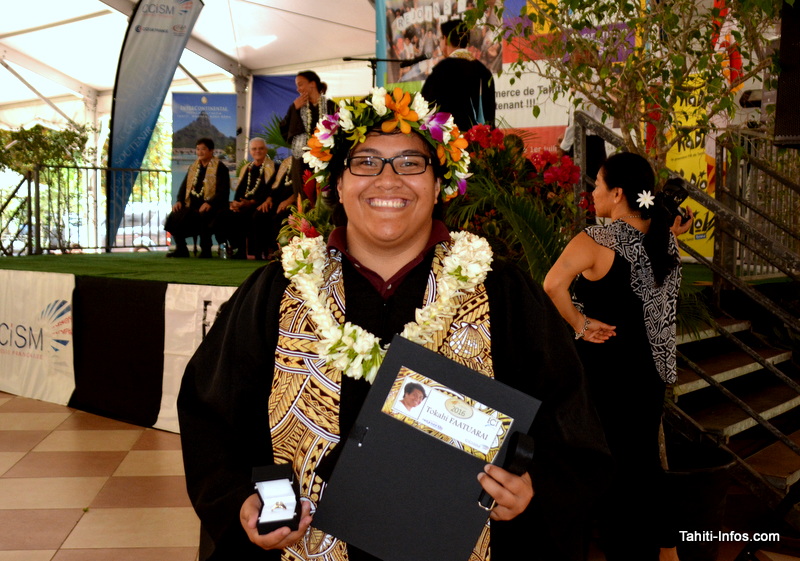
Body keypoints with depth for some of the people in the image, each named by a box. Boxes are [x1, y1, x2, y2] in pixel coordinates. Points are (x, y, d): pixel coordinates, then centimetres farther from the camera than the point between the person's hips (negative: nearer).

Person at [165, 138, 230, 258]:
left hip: (210, 207, -6)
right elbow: (184, 186, 22)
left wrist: (209, 203, -23)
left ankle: (205, 251, -21)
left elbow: (223, 191, -9)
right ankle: (181, 249, -5)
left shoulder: (220, 168, 0)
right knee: (174, 217, -19)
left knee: (202, 217, -37)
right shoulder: (193, 167, 21)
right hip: (192, 206, 6)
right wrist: (179, 201, 3)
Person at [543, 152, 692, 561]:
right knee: (644, 451, 23)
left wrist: (581, 323, -24)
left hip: (603, 363, -7)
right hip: (650, 363, 7)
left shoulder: (595, 241, -21)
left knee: (608, 458, 10)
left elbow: (553, 284, -37)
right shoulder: (664, 239, -2)